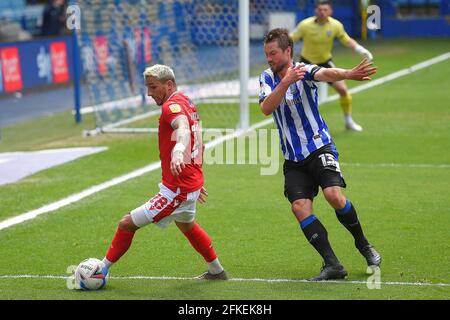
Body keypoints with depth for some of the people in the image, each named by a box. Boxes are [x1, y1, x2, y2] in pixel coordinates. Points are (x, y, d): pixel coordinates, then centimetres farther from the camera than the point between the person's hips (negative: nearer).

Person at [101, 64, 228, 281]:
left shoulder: (172, 106, -18)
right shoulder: (187, 103, 12)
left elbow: (183, 128, -41)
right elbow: (199, 144, 22)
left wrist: (178, 152, -62)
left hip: (177, 190, -11)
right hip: (192, 182, 11)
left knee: (127, 223, -8)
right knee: (186, 225, 36)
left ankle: (102, 269, 1)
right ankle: (216, 271, 47)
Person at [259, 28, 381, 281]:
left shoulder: (304, 71, -7)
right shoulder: (267, 78, 7)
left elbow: (326, 74, -31)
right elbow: (266, 108, -12)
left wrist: (348, 74, -54)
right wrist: (286, 82, -27)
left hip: (319, 148, -4)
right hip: (293, 160, 4)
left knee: (334, 195, -22)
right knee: (300, 207, -12)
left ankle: (364, 245, 3)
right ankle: (332, 265, -9)